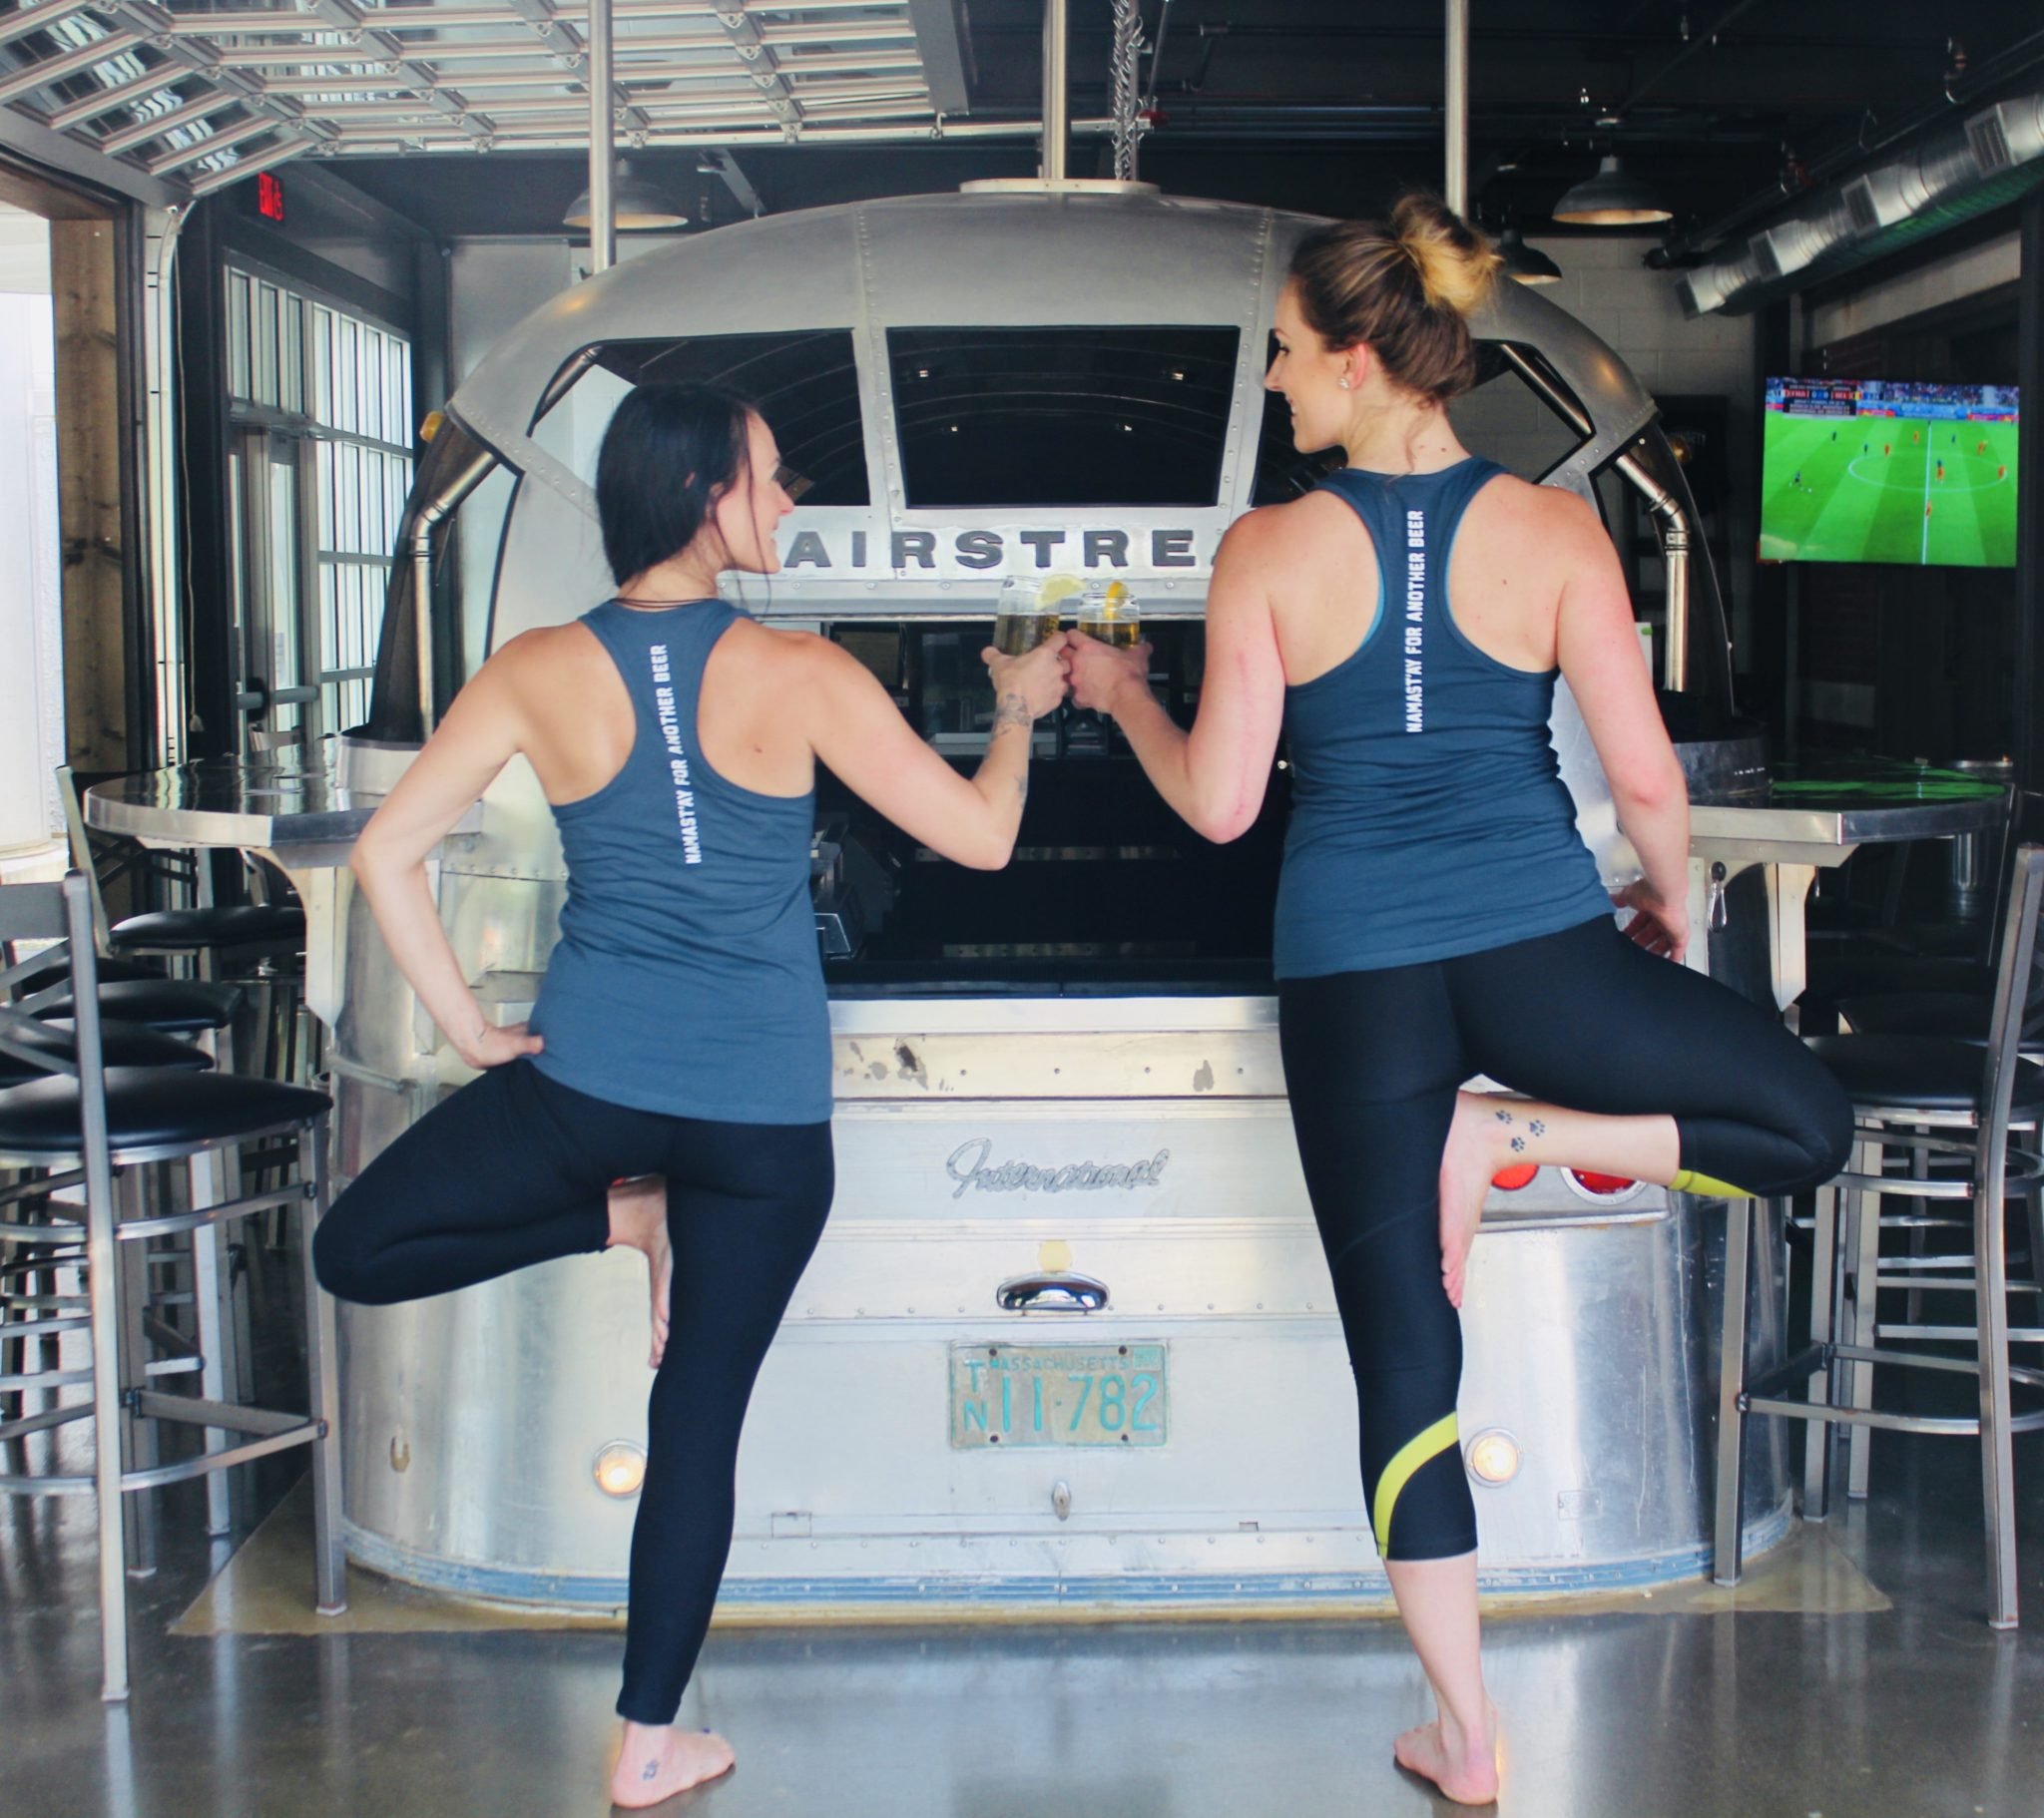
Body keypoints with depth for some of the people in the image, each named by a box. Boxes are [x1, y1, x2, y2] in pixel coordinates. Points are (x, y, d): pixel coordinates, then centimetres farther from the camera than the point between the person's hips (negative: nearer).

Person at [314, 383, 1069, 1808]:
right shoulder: (802, 677, -9)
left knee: (355, 1254, 21)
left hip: (588, 1077, 0)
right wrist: (1018, 713, 16)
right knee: (698, 1418, 10)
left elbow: (388, 854, -2)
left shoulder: (539, 672, -3)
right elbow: (981, 837, -3)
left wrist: (471, 1029, 6)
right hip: (765, 1111, 0)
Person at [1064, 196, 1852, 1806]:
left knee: (1404, 1355, 10)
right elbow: (1647, 778, -4)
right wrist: (1670, 897, 16)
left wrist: (1123, 697, 17)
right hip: (1534, 942, -1)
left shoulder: (1269, 551, -4)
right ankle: (1513, 1134, 2)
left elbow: (1219, 804, -2)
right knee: (1808, 1126, 19)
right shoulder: (1554, 529, -3)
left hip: (1349, 975, 2)